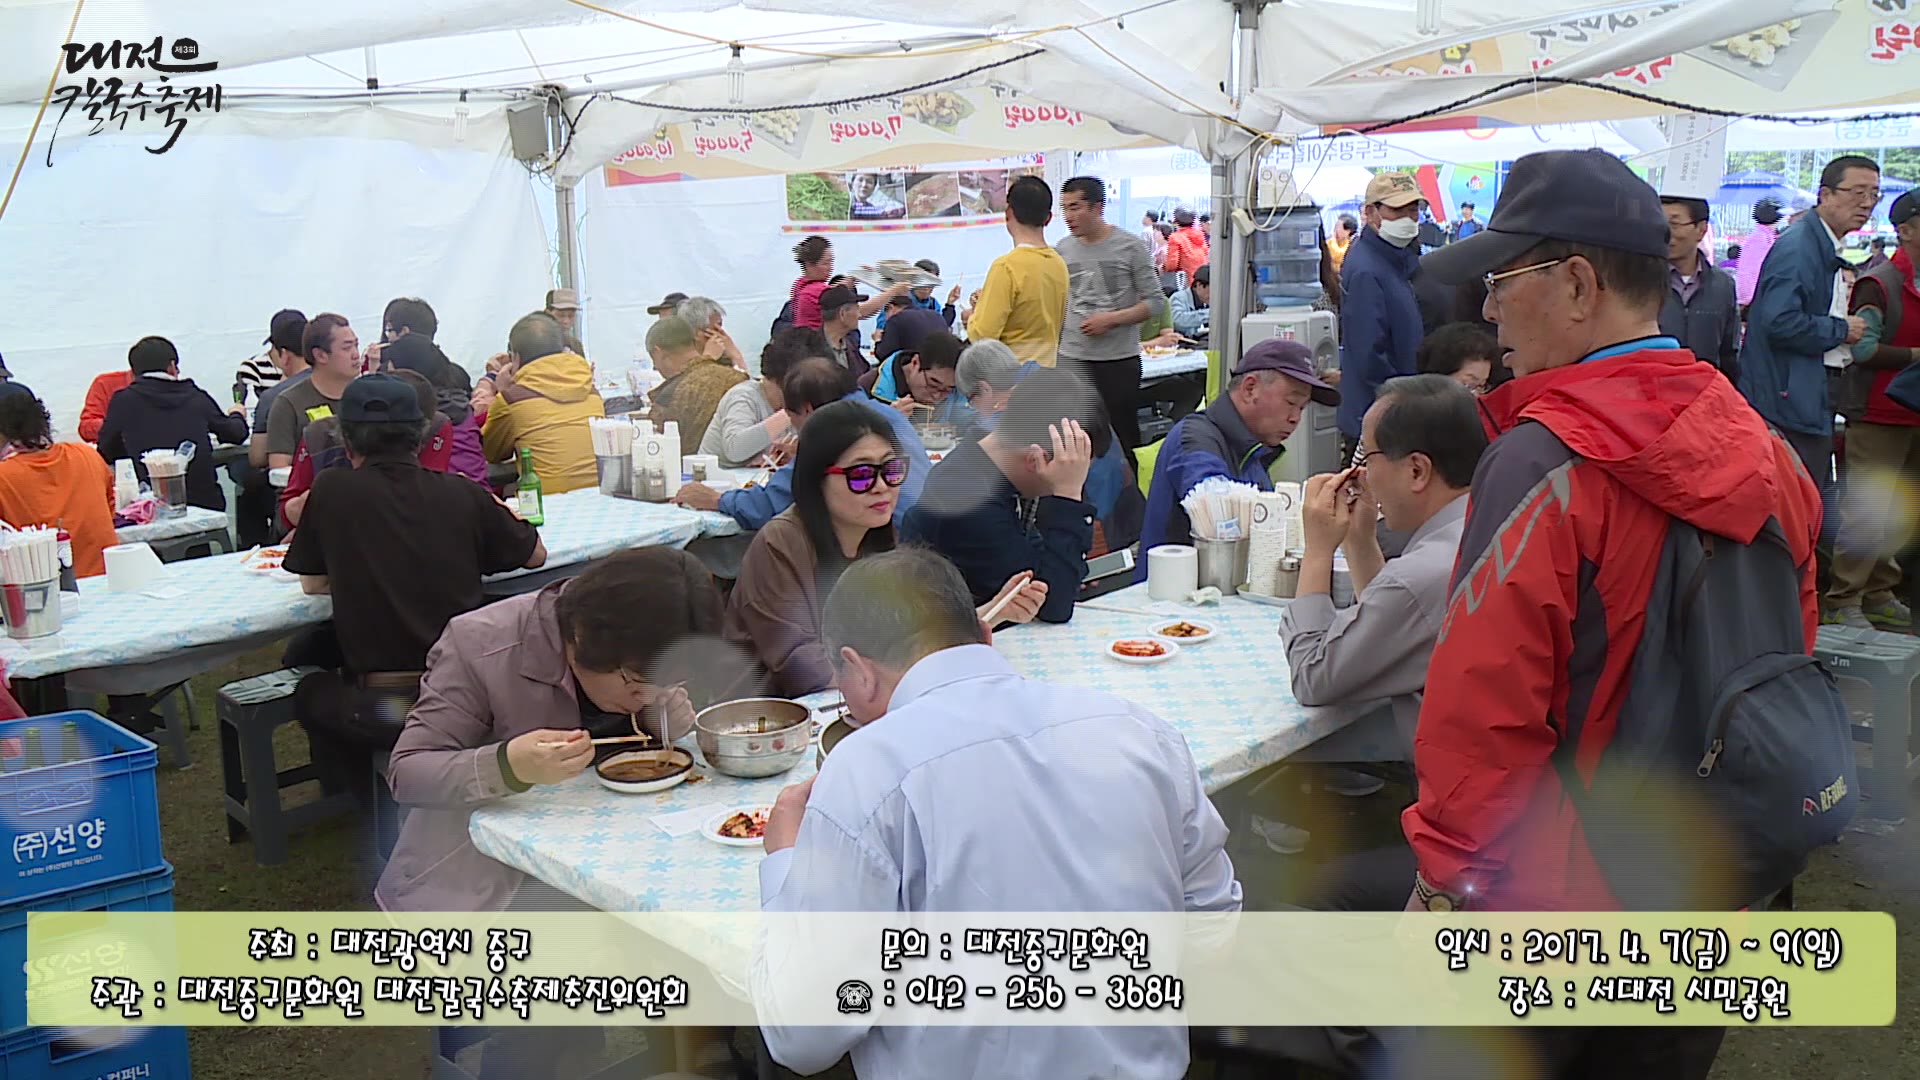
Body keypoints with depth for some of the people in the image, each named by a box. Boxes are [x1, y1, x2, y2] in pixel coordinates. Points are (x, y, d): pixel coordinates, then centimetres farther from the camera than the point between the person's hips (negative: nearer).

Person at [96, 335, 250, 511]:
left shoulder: (124, 400, 4)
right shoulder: (197, 398, 8)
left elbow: (106, 452, 14)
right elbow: (235, 433, 23)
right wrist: (237, 415, 46)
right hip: (205, 502, 2)